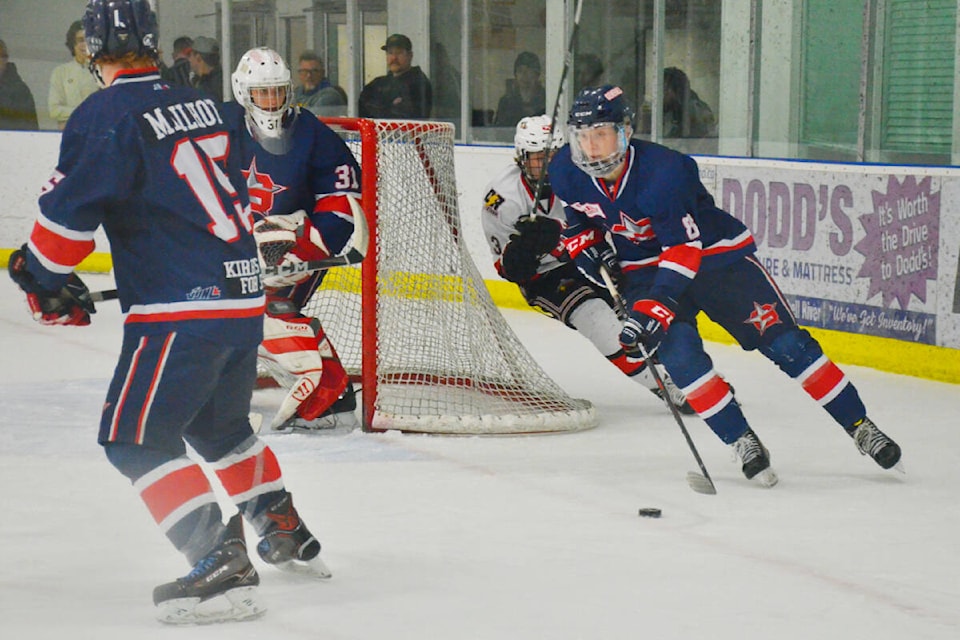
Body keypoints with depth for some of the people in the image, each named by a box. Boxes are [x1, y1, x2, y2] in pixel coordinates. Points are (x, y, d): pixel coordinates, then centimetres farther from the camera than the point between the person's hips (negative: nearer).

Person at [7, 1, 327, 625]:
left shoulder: (106, 115, -10)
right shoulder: (202, 105, 13)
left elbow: (70, 210, -11)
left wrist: (42, 276, 6)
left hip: (182, 308, -8)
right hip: (245, 295, 8)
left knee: (135, 438, -3)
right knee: (219, 424, 26)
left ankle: (220, 565, -13)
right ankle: (288, 537, 36)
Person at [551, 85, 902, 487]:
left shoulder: (664, 171, -31)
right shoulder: (566, 173, -13)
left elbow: (684, 250, -34)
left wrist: (655, 307, -42)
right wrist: (586, 246, -8)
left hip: (714, 255, -4)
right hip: (643, 269, 4)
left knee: (783, 342, -9)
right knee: (677, 350, -22)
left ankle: (860, 427, 2)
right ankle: (743, 442, -9)